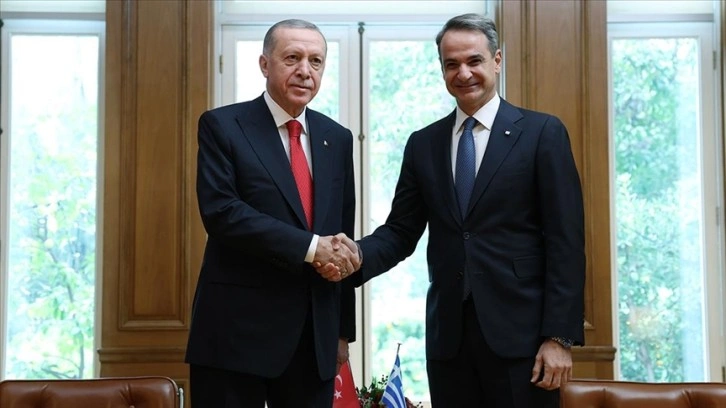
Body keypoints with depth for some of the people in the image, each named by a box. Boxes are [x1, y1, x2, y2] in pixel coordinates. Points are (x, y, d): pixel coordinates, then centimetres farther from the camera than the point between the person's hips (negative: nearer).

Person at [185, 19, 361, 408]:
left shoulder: (336, 138, 12)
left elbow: (343, 233, 14)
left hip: (316, 334, 5)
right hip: (237, 330, -4)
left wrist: (343, 328, 13)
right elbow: (220, 212, -16)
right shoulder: (222, 126, -3)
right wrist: (309, 246, -20)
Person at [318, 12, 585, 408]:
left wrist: (559, 336, -11)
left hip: (520, 331, -3)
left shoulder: (543, 133, -1)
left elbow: (565, 241, -5)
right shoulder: (423, 143, 11)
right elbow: (401, 231, 9)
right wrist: (357, 255, -12)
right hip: (448, 333, 3)